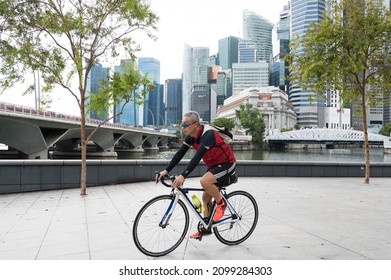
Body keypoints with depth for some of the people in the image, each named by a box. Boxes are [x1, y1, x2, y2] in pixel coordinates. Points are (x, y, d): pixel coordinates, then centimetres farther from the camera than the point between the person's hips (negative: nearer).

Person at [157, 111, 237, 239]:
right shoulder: (191, 137, -5)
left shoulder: (207, 135, -30)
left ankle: (221, 203, -5)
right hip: (213, 165, 8)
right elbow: (179, 154, -8)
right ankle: (206, 228, 23)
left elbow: (197, 158, -40)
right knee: (206, 197, 9)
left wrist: (183, 176, -47)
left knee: (205, 181, -31)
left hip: (227, 164, -8)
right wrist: (166, 170, -18)